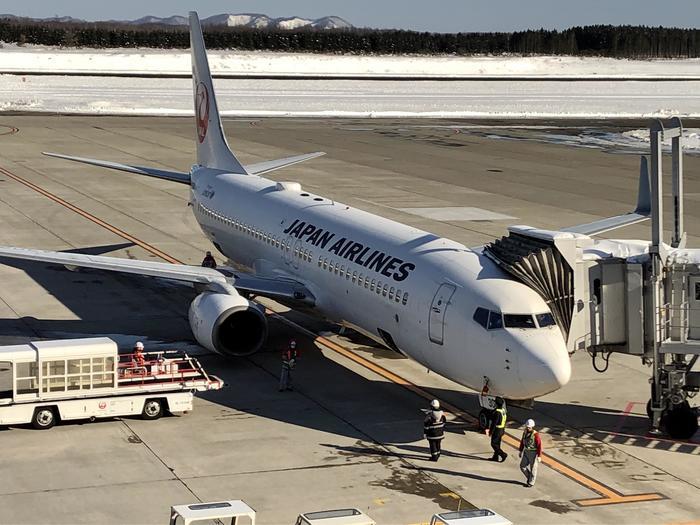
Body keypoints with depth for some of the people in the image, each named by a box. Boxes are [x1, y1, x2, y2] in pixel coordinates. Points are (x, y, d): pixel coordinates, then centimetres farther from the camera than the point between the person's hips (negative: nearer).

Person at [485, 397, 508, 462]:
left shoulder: (497, 412, -24)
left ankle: (503, 454, -8)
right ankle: (496, 457, 23)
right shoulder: (503, 411, 5)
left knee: (494, 444, 0)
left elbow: (494, 423, -23)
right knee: (497, 444, 16)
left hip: (497, 430, -9)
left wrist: (491, 431, -15)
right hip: (502, 430, 9)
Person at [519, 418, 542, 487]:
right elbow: (522, 442, 13)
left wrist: (539, 456, -20)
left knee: (532, 468, 6)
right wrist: (521, 451, 18)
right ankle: (529, 477, 30)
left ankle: (531, 482, 21)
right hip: (526, 452, 6)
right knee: (522, 466, 6)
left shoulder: (535, 434, -21)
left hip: (533, 453, -6)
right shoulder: (525, 433, 0)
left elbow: (539, 445, -19)